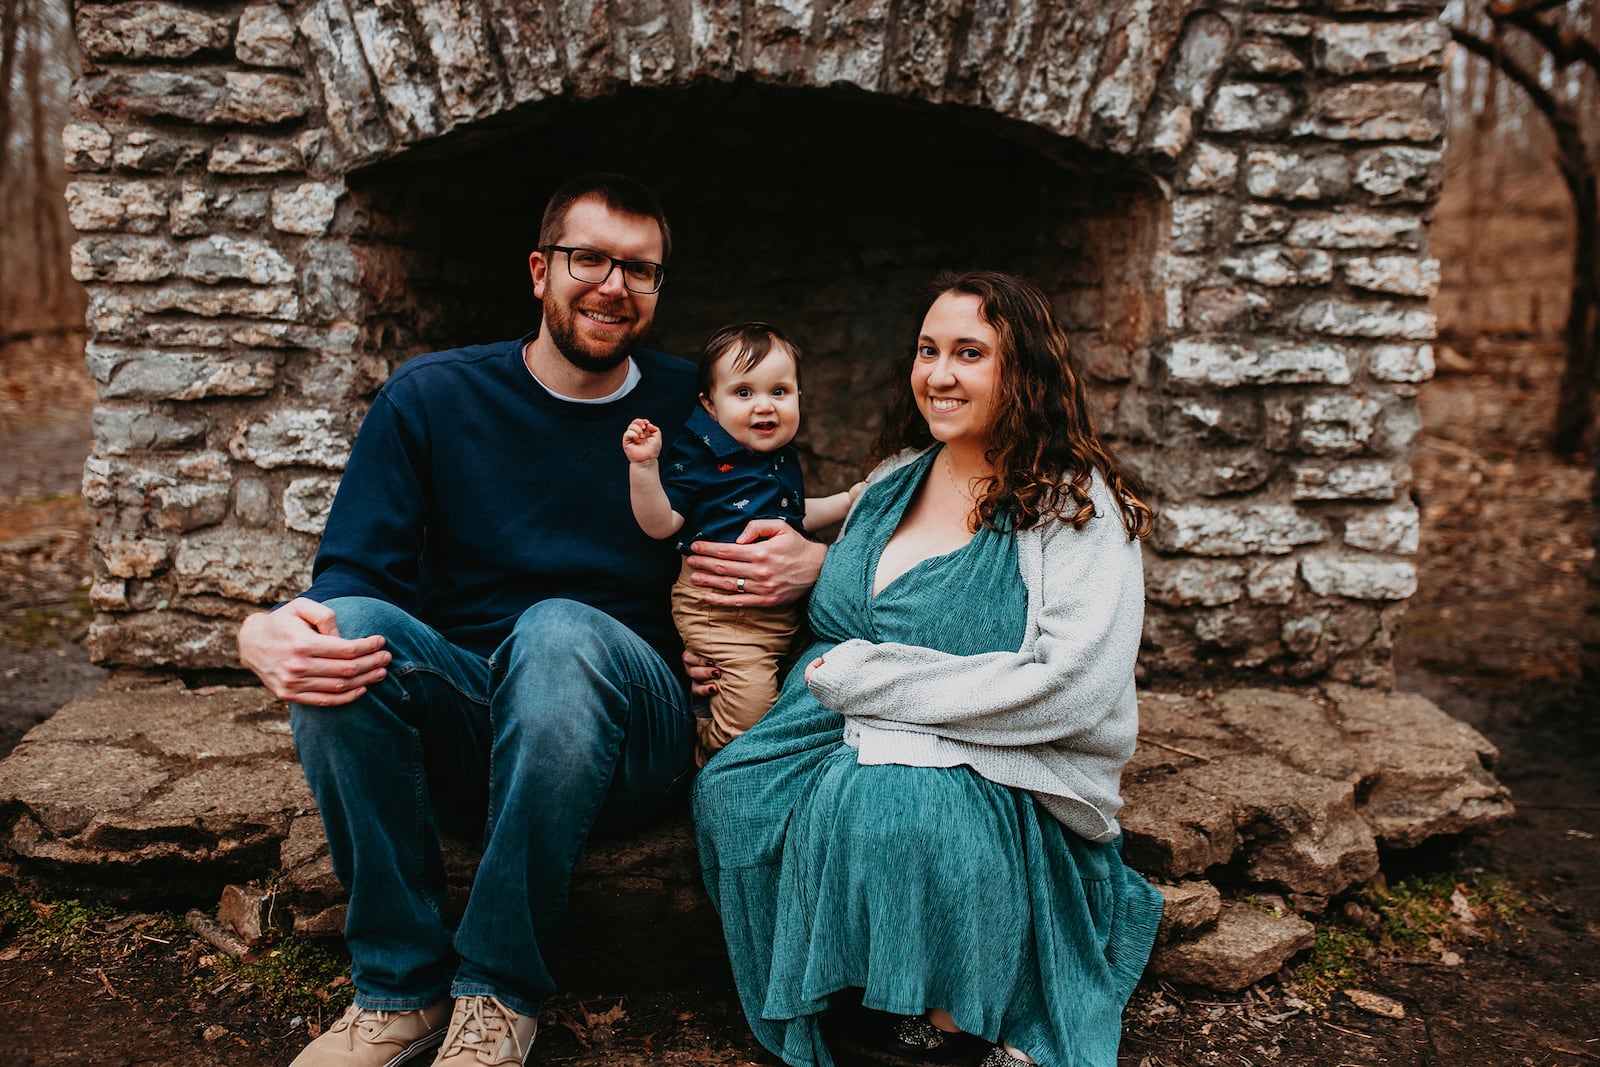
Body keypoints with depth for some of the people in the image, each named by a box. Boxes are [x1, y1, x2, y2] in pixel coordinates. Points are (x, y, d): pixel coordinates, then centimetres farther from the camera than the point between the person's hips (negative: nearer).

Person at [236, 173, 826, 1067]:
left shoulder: (696, 411, 4)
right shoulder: (430, 399, 3)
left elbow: (783, 535, 13)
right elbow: (349, 579, -3)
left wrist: (816, 561, -13)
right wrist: (265, 634, -26)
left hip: (626, 732, -1)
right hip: (462, 724, 2)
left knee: (560, 632, -34)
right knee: (345, 627, -28)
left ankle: (500, 992, -18)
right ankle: (400, 989, -14)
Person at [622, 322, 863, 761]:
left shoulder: (785, 459, 12)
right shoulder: (701, 455, -8)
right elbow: (660, 524, -13)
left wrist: (849, 499, 24)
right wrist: (644, 465, -24)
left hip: (783, 606, 7)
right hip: (719, 607, -7)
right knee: (750, 698, -20)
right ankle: (707, 761, 7)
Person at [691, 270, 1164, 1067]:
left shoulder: (1078, 506, -6)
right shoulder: (897, 480, 13)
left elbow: (1071, 687, -19)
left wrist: (860, 676, -16)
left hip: (1000, 780, -5)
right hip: (844, 744, 6)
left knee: (881, 799, -36)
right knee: (730, 789, -23)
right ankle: (830, 1001, -4)